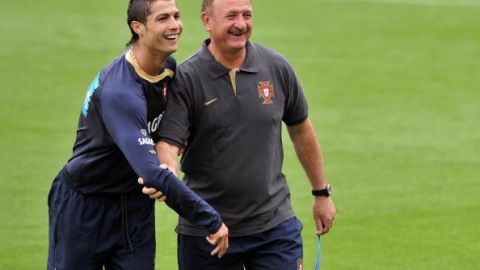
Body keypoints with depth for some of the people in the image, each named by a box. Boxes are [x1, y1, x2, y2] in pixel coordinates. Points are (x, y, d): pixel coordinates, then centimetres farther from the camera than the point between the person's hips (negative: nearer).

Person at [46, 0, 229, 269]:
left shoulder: (169, 66, -3)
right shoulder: (118, 90, -31)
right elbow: (152, 173, -39)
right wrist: (212, 220, -37)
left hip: (136, 206, 7)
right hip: (84, 207, -7)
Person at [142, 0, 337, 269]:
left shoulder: (277, 67, 1)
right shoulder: (185, 79, -9)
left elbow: (301, 130, 15)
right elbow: (168, 144, -18)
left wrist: (322, 193, 20)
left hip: (274, 224, 2)